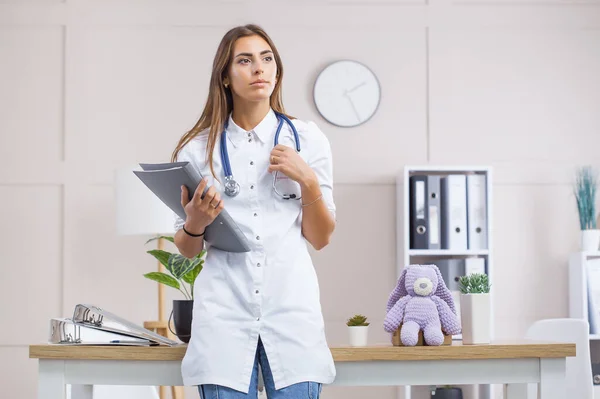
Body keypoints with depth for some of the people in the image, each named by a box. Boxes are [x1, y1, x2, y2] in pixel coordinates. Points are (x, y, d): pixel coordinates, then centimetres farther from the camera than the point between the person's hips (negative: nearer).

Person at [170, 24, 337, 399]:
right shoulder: (199, 148, 7)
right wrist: (196, 223, -8)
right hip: (224, 311, 0)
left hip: (292, 307, 0)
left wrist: (308, 180, -6)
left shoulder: (308, 139, 7)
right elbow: (188, 249, 13)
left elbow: (321, 238, 8)